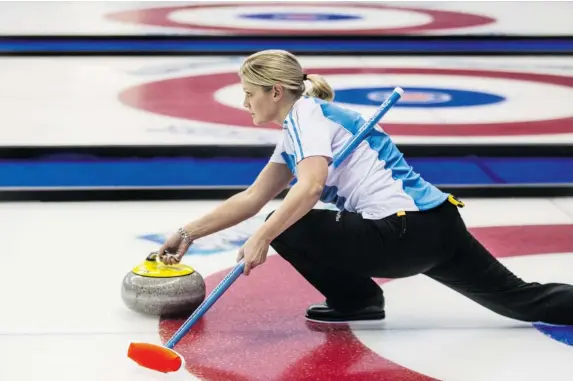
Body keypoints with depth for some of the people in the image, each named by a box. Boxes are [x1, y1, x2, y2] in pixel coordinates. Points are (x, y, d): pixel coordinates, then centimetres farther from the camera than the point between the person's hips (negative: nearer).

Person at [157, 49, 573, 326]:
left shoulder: (307, 114, -6)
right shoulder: (296, 134, 23)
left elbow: (310, 187, -25)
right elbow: (251, 199, 26)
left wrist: (261, 239, -26)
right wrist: (188, 234, 22)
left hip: (408, 231, -10)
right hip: (436, 222, 10)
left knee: (287, 228, -8)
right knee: (520, 298, 13)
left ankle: (359, 300, 6)